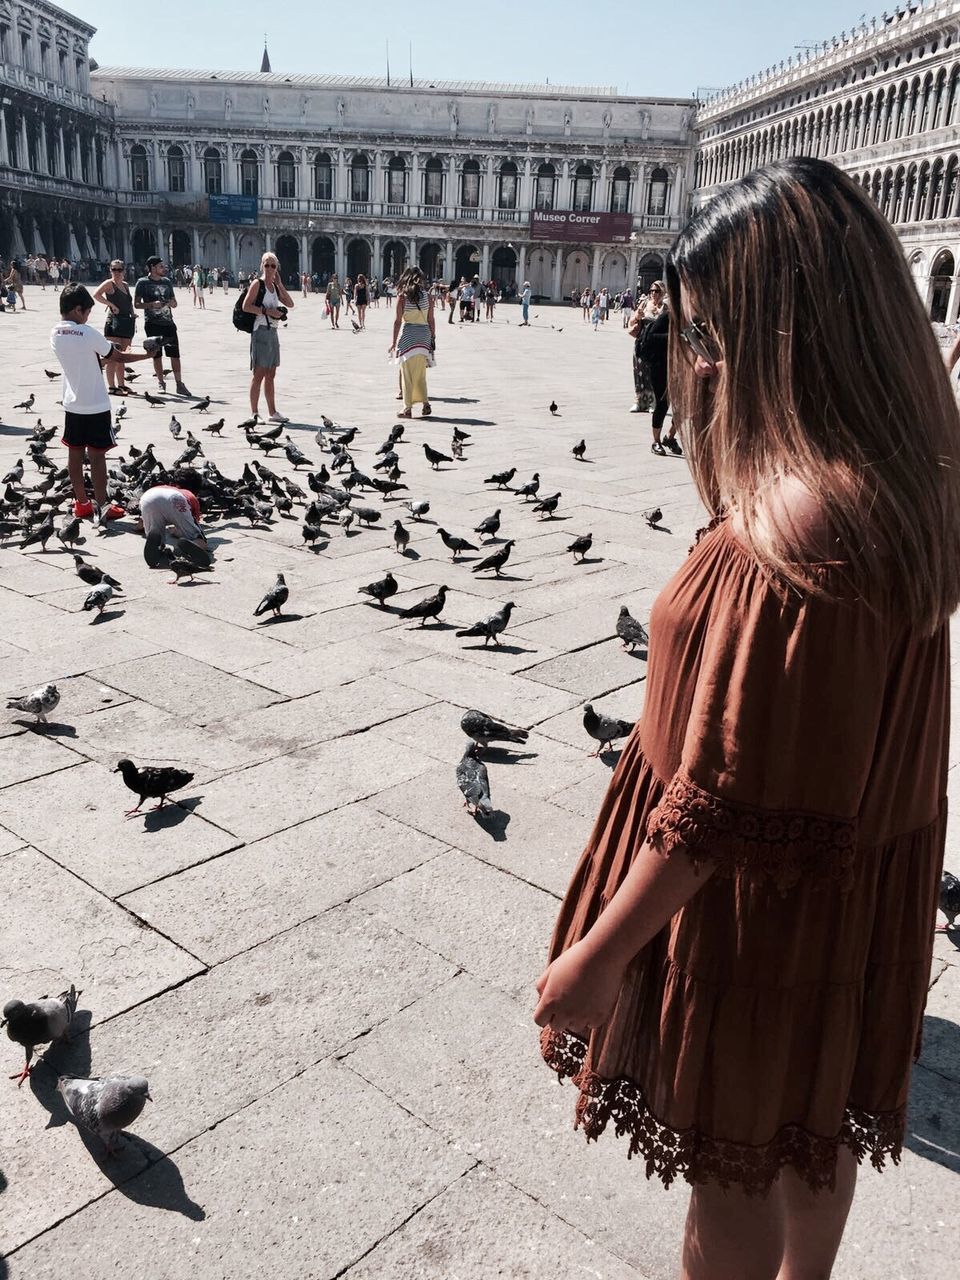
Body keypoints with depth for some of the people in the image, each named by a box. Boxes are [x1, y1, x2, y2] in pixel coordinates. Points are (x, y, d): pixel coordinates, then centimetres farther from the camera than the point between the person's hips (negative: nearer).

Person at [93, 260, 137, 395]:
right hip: (114, 321, -8)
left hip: (127, 322, 8)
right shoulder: (109, 283, -5)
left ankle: (121, 385, 22)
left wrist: (133, 316, 12)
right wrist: (112, 305, -18)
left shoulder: (125, 285, 17)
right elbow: (96, 295, -19)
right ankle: (111, 387, -8)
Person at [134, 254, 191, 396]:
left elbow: (174, 302, 20)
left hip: (168, 323, 3)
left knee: (175, 354, -2)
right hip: (152, 324, -3)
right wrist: (152, 304, -18)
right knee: (157, 355, 3)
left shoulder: (166, 282, 12)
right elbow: (137, 304, -3)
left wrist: (172, 303, -4)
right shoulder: (143, 282, -1)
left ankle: (179, 384, -1)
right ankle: (161, 383, 14)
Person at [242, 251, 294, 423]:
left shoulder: (275, 286, 16)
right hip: (261, 330, -8)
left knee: (270, 375, 12)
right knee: (259, 373, -7)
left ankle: (272, 412, 17)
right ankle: (254, 413, -5)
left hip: (273, 332, 8)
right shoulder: (257, 283, -6)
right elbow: (246, 306, -15)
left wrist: (280, 284, 3)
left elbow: (290, 304, 7)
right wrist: (267, 311, -19)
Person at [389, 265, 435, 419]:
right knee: (420, 374, 17)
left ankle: (408, 408, 3)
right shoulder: (427, 295, 2)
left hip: (408, 334, -3)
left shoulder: (402, 296, -5)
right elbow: (431, 320, 3)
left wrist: (394, 342, 0)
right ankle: (425, 402, 10)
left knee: (407, 373, 4)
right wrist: (433, 338, 13)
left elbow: (398, 320, -5)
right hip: (424, 334, 3)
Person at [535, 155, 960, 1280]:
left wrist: (597, 954, -18)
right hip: (854, 893, 9)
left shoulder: (786, 537, -32)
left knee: (732, 1167, 17)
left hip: (758, 915, -8)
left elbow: (721, 802, -28)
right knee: (814, 1123, 29)